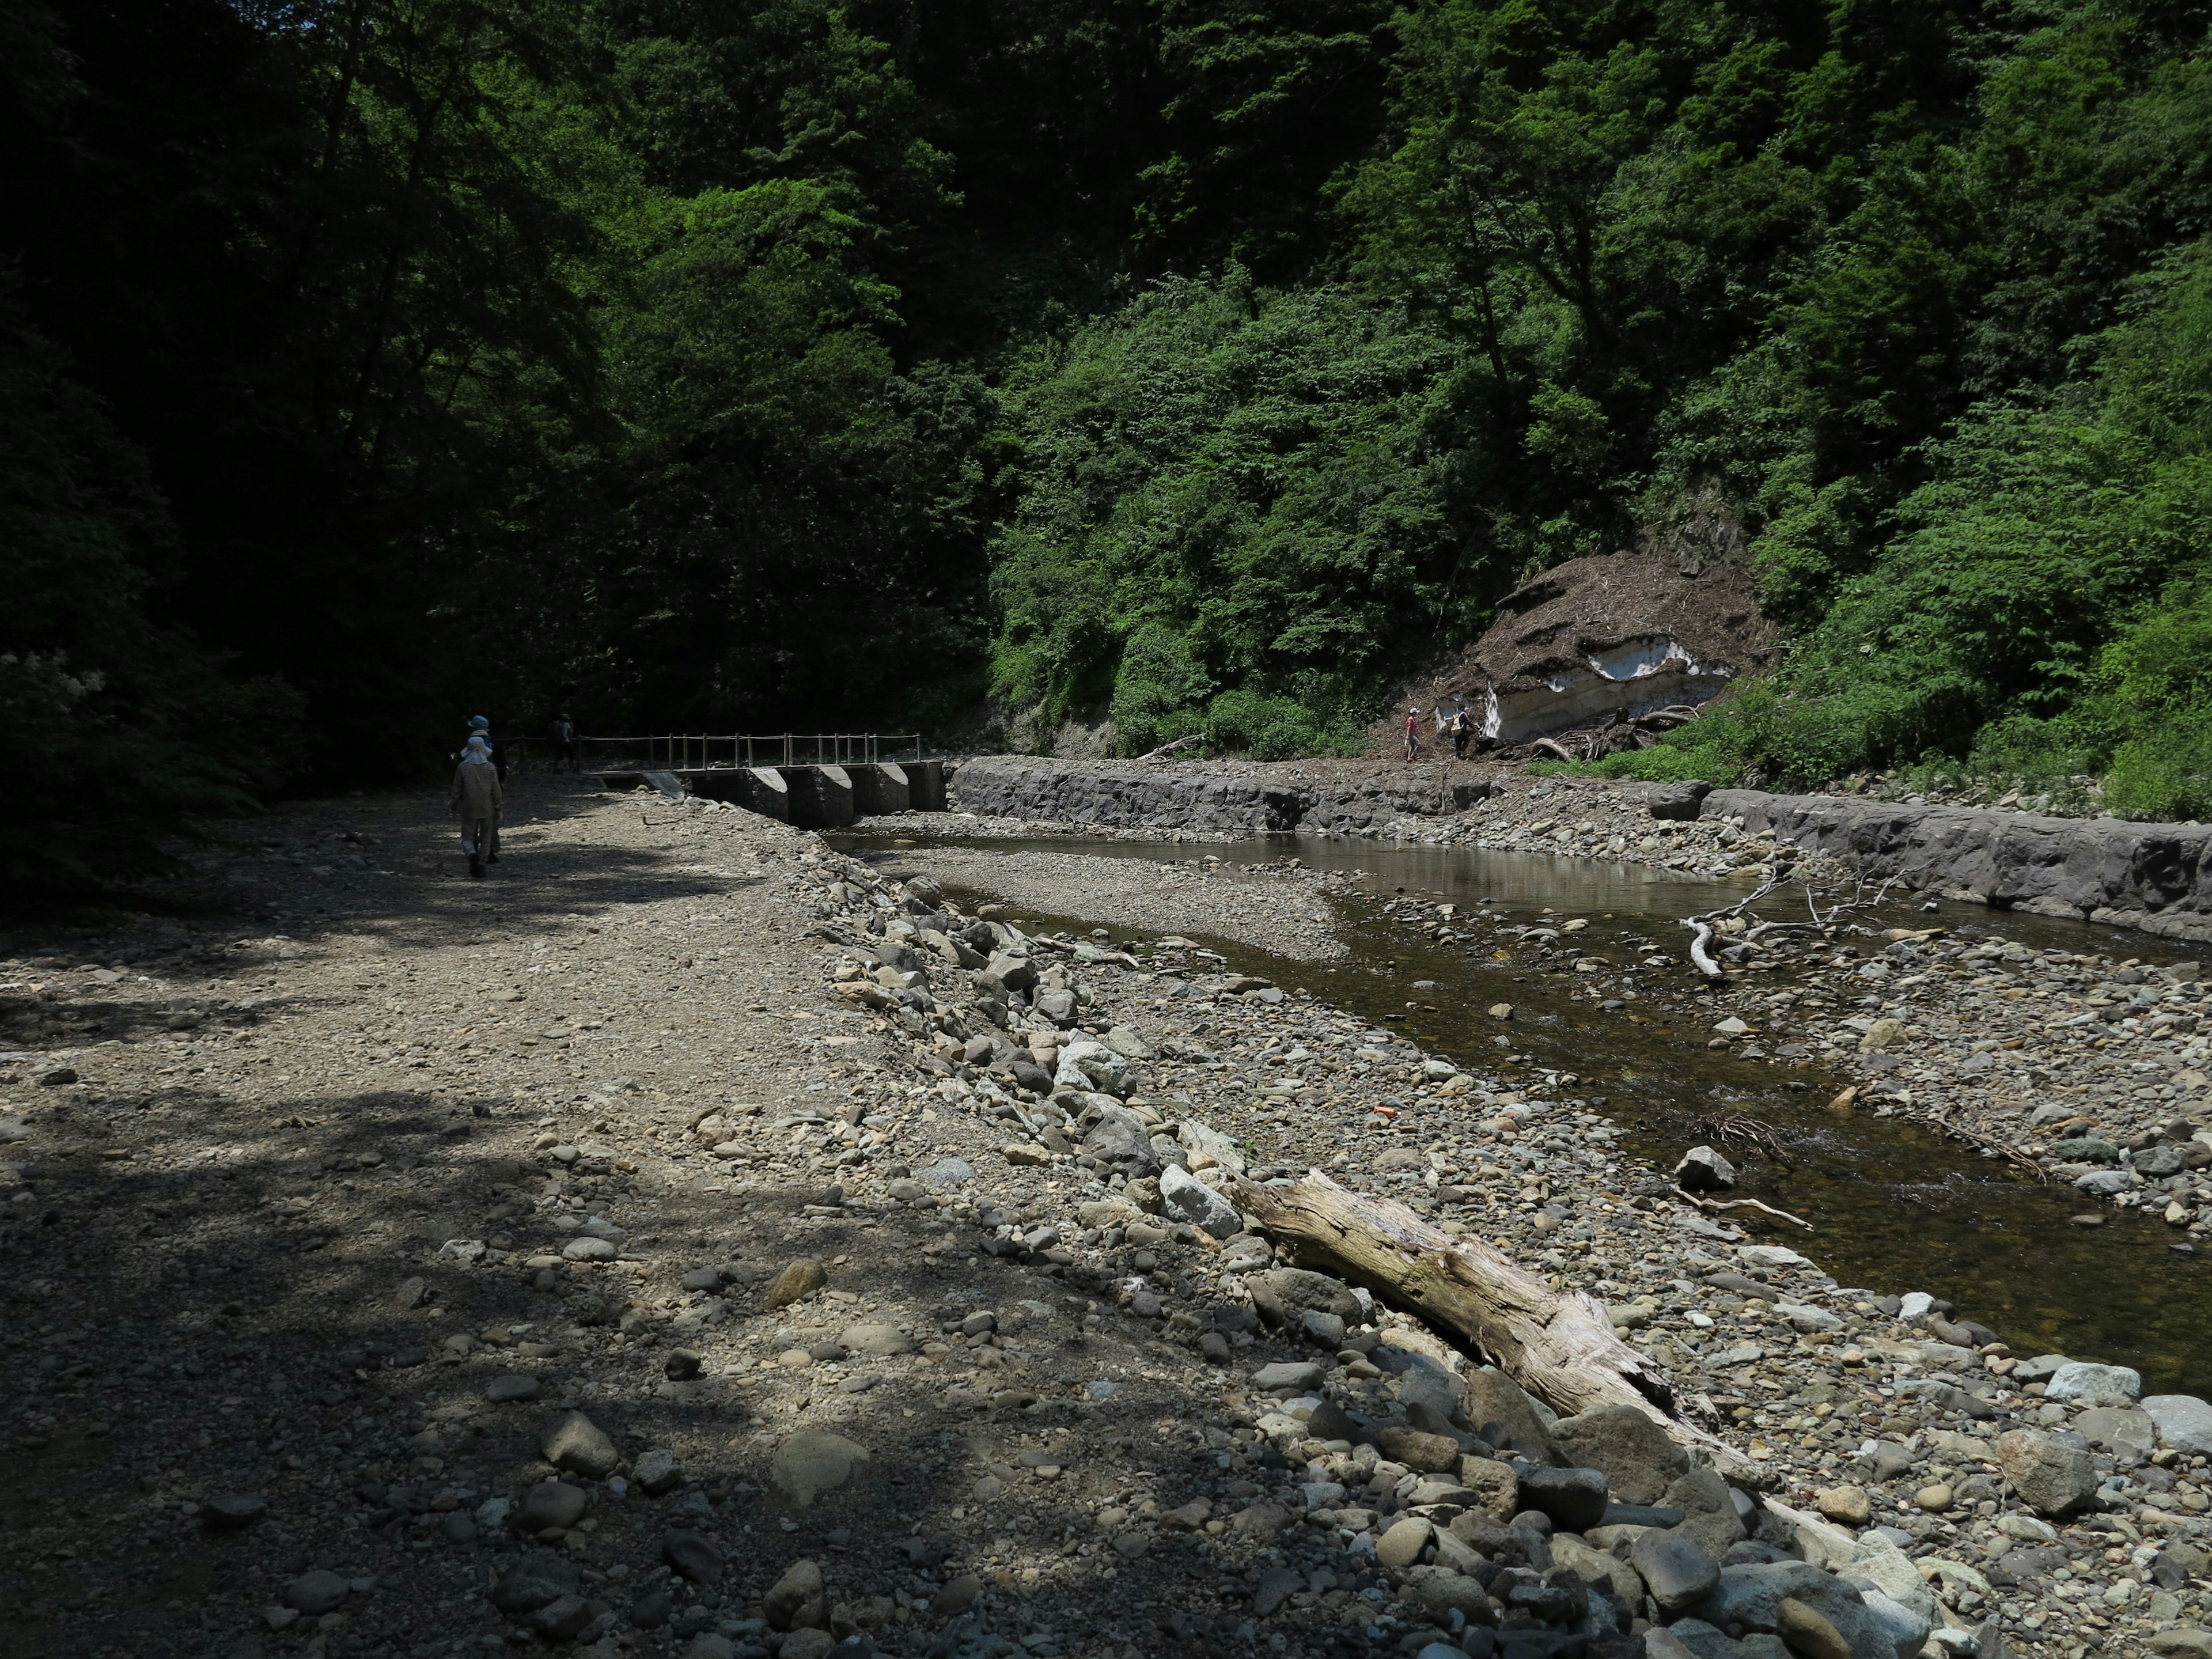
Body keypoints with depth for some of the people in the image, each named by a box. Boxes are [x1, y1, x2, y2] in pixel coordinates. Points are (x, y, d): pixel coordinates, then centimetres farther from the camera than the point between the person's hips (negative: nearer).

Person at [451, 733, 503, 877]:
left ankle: (472, 854, -23)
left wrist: (455, 808, 8)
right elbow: (496, 790, -1)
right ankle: (481, 864, 8)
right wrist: (498, 807, 8)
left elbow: (457, 790, -2)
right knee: (485, 838, 12)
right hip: (487, 808, 1)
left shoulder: (462, 767, -7)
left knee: (468, 837, 6)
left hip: (468, 809, -1)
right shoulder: (490, 768, -5)